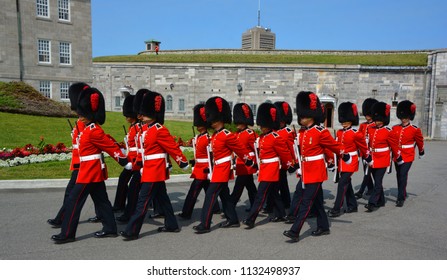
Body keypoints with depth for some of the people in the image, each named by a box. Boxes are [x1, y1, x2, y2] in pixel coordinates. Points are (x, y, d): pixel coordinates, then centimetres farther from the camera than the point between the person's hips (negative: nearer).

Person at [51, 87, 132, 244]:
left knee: (74, 201, -2)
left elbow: (111, 146, -20)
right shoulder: (92, 129, 11)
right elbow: (109, 144, 15)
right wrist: (122, 161, 17)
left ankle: (67, 234, 7)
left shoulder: (93, 131, -18)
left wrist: (124, 162, -19)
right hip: (95, 171, 10)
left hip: (89, 171, -10)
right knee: (101, 200, 13)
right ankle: (110, 229, 20)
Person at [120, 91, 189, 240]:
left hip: (154, 171, -10)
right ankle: (172, 225, 27)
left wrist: (183, 162, -10)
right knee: (162, 198, 16)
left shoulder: (160, 130, -17)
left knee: (143, 200, -5)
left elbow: (173, 147, -14)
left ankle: (132, 231, 2)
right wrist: (143, 167, 19)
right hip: (154, 171, 10)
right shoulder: (148, 129, 11)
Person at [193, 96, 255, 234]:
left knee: (210, 195, -9)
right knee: (224, 195, 16)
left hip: (222, 170, -9)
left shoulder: (227, 135, -16)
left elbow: (241, 149, -6)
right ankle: (233, 220, 28)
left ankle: (205, 225, -5)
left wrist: (249, 160, 4)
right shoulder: (215, 135, 9)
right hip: (218, 169, 9)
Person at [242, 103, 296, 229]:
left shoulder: (276, 138, -16)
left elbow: (285, 152, -8)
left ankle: (250, 219, -9)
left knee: (261, 195, -10)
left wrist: (290, 165, 1)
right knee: (274, 193, 19)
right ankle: (281, 215, 32)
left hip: (270, 170, -9)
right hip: (265, 169, 9)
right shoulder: (262, 137, 9)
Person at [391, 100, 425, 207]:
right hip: (397, 156, 4)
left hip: (408, 157, -4)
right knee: (399, 176, 14)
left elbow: (420, 141, 10)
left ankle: (401, 199, -10)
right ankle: (403, 194, 34)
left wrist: (421, 152, 22)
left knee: (403, 176, -13)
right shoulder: (395, 128, 1)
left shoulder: (415, 130, -6)